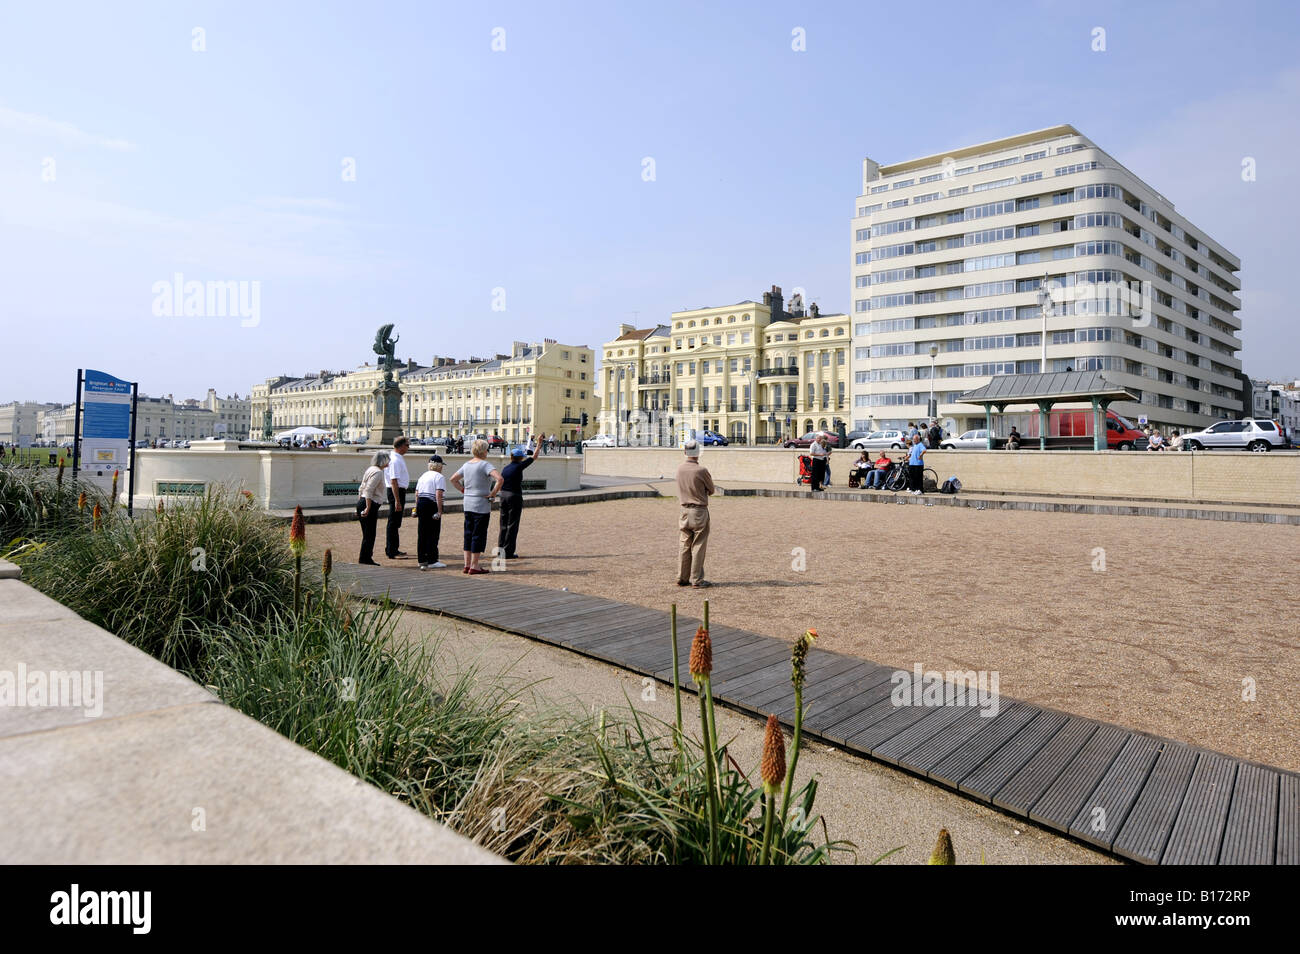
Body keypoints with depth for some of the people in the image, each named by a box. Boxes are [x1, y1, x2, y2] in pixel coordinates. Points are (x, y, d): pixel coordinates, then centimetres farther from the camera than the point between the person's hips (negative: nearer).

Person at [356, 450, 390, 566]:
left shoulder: (371, 469, 17)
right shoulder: (378, 472, -13)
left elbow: (361, 489, 21)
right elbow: (369, 491, -22)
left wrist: (360, 506, 24)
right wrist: (368, 508, -23)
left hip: (362, 503, 10)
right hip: (370, 505, -10)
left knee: (367, 534, 14)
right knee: (369, 535, -3)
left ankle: (365, 558, 19)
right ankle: (365, 559, 1)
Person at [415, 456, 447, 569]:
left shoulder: (423, 476, 16)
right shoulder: (439, 477, -7)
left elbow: (416, 494, 16)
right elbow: (438, 495, -16)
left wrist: (417, 507, 21)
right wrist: (439, 511, -16)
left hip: (421, 503, 8)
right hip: (432, 505, -8)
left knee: (422, 534, 12)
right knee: (433, 534, -2)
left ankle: (421, 560, 17)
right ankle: (432, 561, -1)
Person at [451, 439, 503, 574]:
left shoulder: (466, 464, 9)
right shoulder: (484, 464, -13)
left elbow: (453, 479, 20)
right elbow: (499, 478, -27)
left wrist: (464, 490, 14)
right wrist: (493, 493, -16)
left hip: (468, 504, 7)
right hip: (481, 505, -7)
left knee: (468, 533, 13)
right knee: (479, 534, 0)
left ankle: (467, 564, 17)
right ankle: (474, 566, 3)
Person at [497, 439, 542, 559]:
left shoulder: (505, 468, 9)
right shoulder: (518, 467, -11)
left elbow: (501, 483, 12)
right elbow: (533, 457, -3)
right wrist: (538, 444, 9)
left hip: (503, 496, 7)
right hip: (515, 497, -7)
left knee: (504, 525, 13)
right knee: (512, 526, -2)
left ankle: (500, 548, 16)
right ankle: (508, 552, 0)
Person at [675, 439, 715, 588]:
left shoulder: (680, 469, 1)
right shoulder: (702, 471, -16)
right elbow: (711, 490, -2)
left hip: (684, 510, 6)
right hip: (699, 511, -5)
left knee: (684, 546, 11)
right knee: (698, 546, 1)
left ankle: (682, 578, 17)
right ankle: (696, 580, 4)